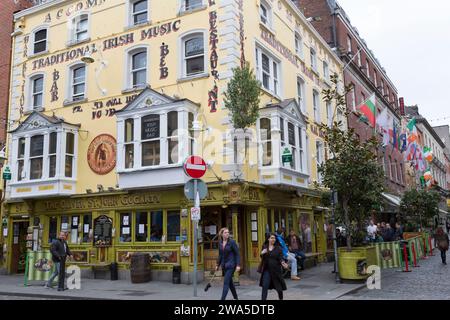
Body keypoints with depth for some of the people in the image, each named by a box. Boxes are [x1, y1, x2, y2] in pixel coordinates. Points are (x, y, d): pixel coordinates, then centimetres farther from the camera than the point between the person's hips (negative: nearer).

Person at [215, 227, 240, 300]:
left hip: (231, 265, -6)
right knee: (230, 282, 15)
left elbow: (237, 254, -11)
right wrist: (218, 265, 16)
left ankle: (223, 298, -11)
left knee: (226, 282, -11)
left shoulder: (232, 242, -12)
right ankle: (235, 298, 30)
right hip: (224, 265, 6)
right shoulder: (220, 243, 4)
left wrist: (238, 265, -17)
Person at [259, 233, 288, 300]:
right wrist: (262, 253, -8)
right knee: (265, 286, -7)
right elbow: (262, 258, 15)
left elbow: (280, 258, -7)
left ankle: (281, 298, 35)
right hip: (267, 270, 1)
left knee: (279, 287, 9)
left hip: (276, 270, -1)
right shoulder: (264, 247, 6)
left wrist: (283, 263, -29)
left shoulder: (278, 248, -1)